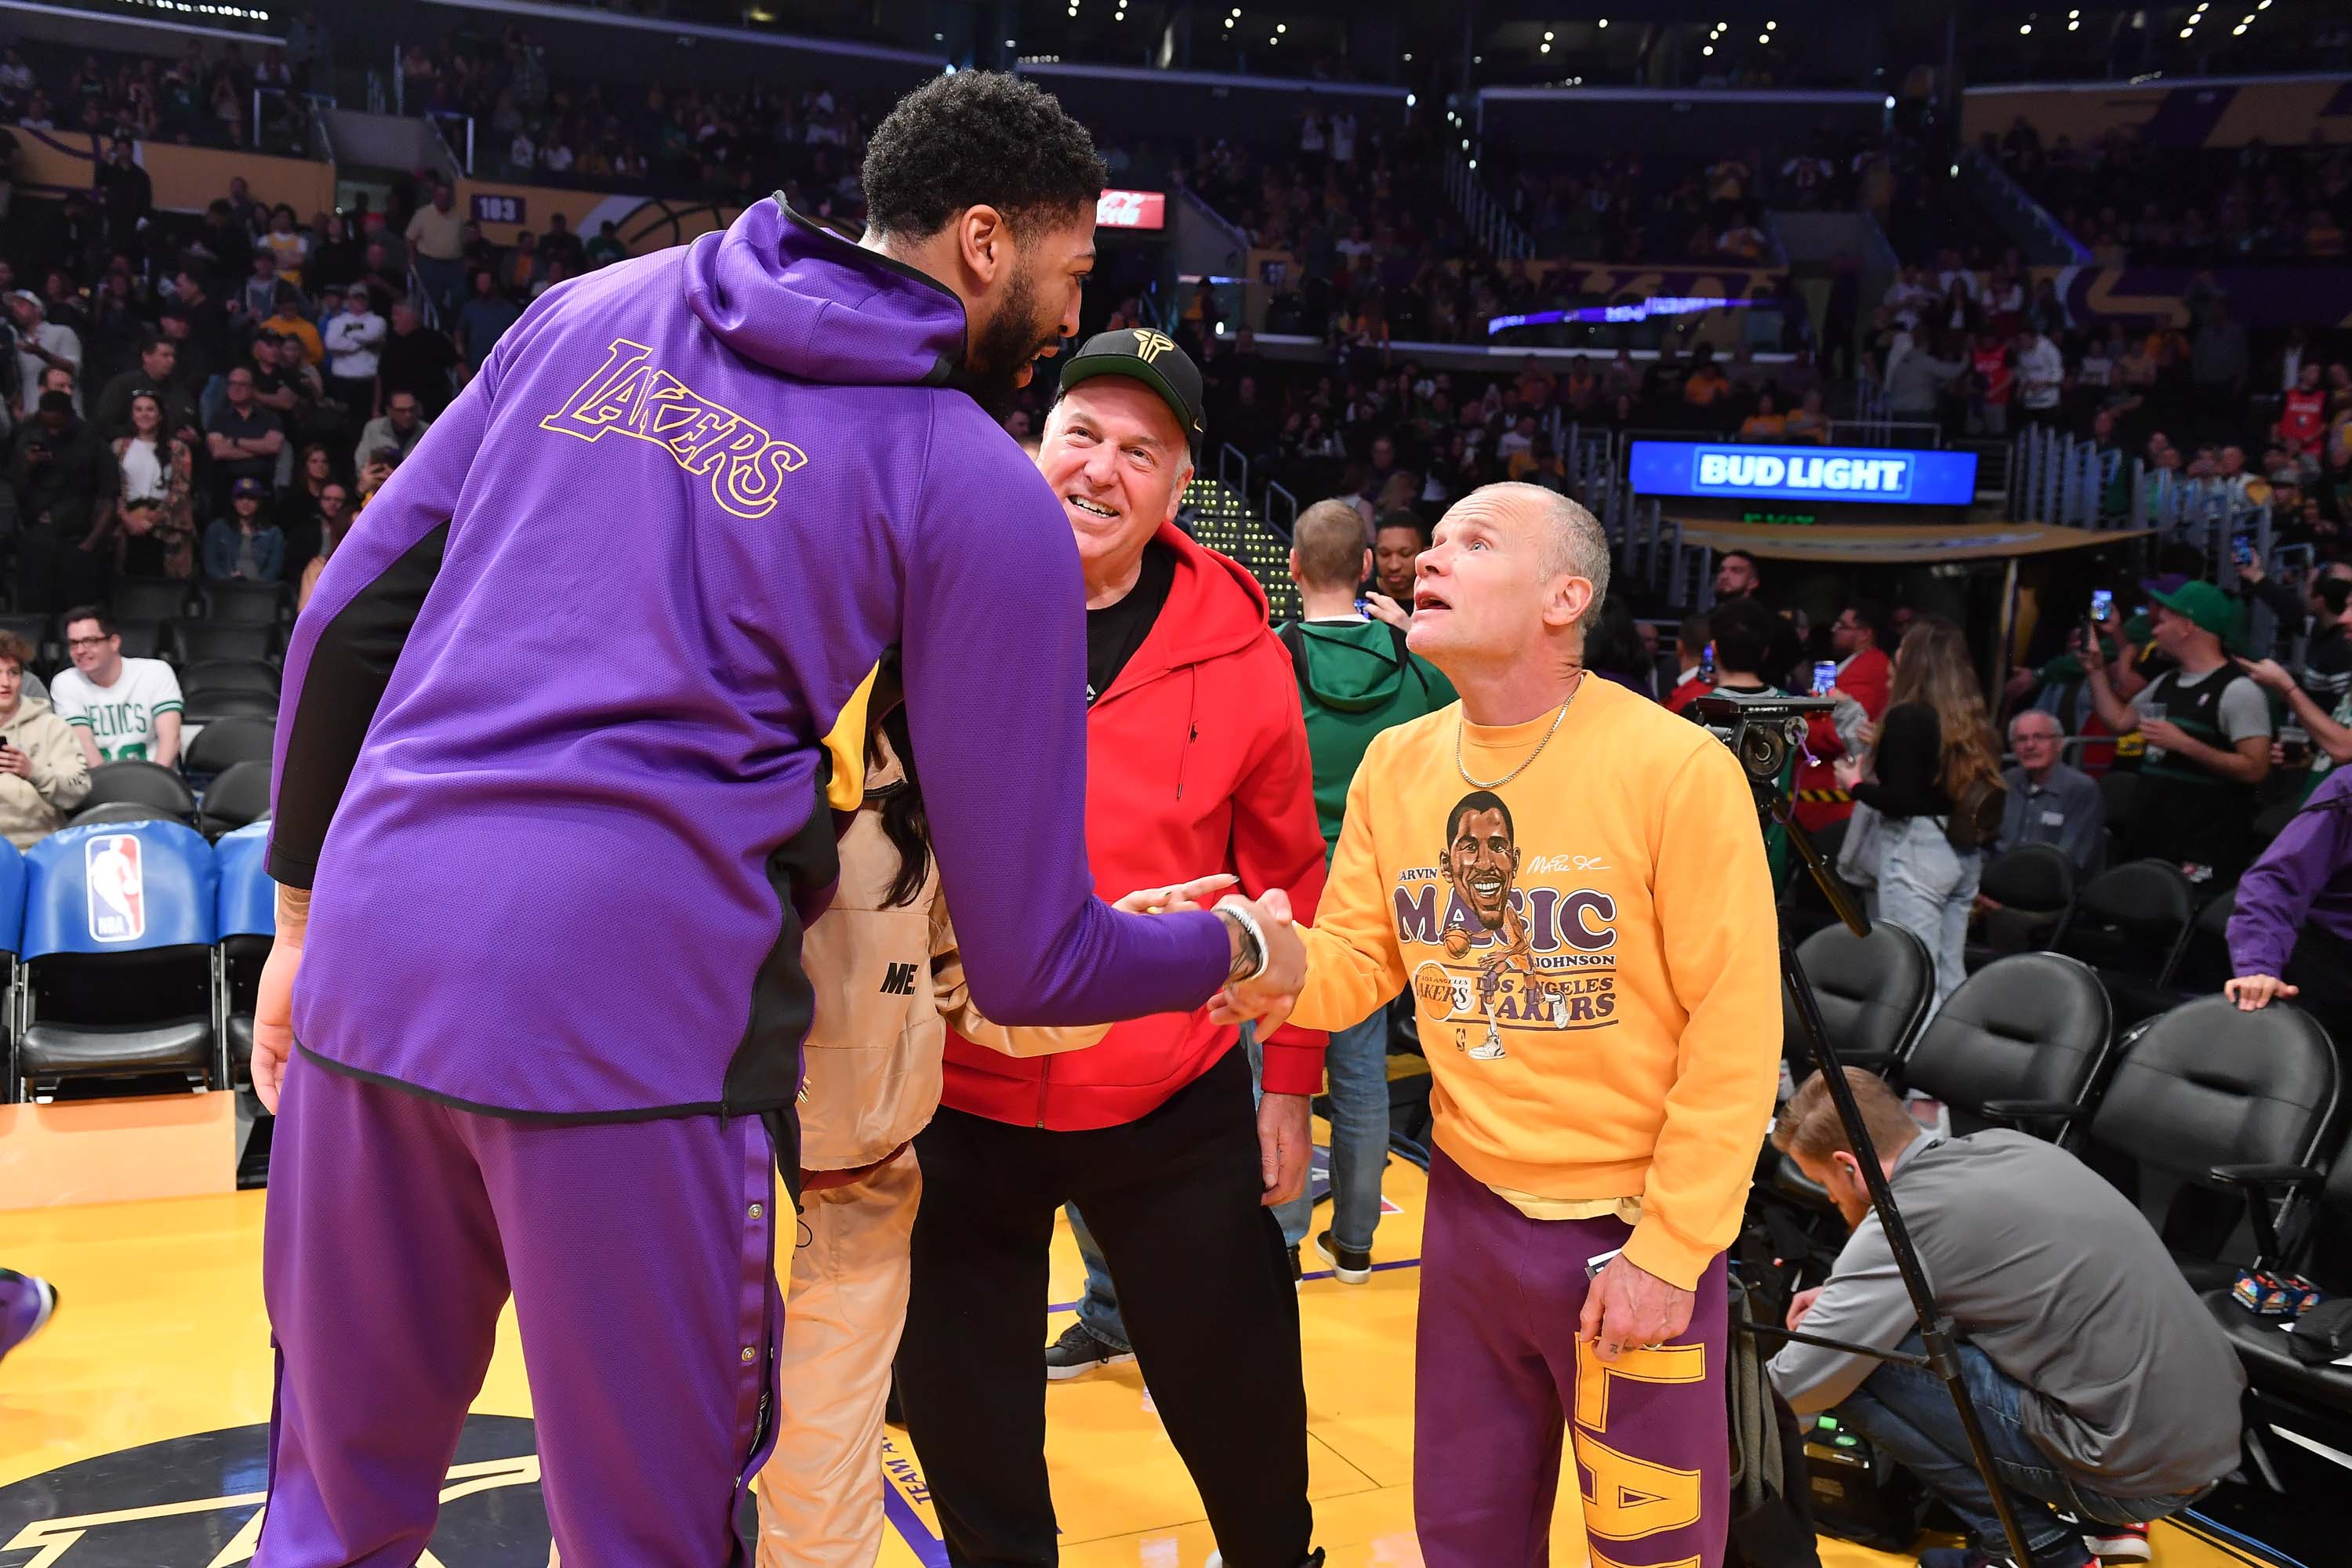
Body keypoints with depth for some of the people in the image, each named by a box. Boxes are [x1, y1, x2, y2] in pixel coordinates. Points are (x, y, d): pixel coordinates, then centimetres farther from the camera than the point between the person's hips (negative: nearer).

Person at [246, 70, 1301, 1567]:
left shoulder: (597, 311, 14)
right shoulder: (984, 496, 0)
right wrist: (1242, 944, 19)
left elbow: (353, 611, 13)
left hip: (370, 969, 6)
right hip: (633, 1012, -5)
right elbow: (1026, 961, 1)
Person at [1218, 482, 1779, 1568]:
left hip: (1631, 1229, -5)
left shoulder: (1678, 770, -18)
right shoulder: (1396, 765, -1)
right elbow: (1359, 960, 2)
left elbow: (1735, 1032, -15)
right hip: (1467, 1206, 5)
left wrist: (1668, 1253, -15)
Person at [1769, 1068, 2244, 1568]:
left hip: (2140, 1471, -9)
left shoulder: (1903, 1219, -16)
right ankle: (2102, 1523, 17)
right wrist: (1844, 1294, 20)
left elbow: (1795, 1387, -12)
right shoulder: (2006, 1146, 7)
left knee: (1857, 1366, -9)